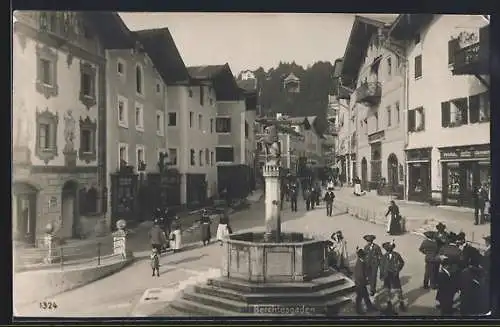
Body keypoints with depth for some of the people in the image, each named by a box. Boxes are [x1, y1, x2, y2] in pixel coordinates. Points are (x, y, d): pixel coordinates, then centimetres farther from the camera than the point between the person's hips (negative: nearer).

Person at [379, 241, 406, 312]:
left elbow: (402, 263, 8)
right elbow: (381, 266, 4)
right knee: (386, 290, 8)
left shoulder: (396, 255, -4)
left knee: (398, 289, -1)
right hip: (387, 275, 2)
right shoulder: (384, 256, -1)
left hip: (394, 275, -2)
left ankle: (401, 303, 13)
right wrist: (381, 275, 3)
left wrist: (398, 270, -1)